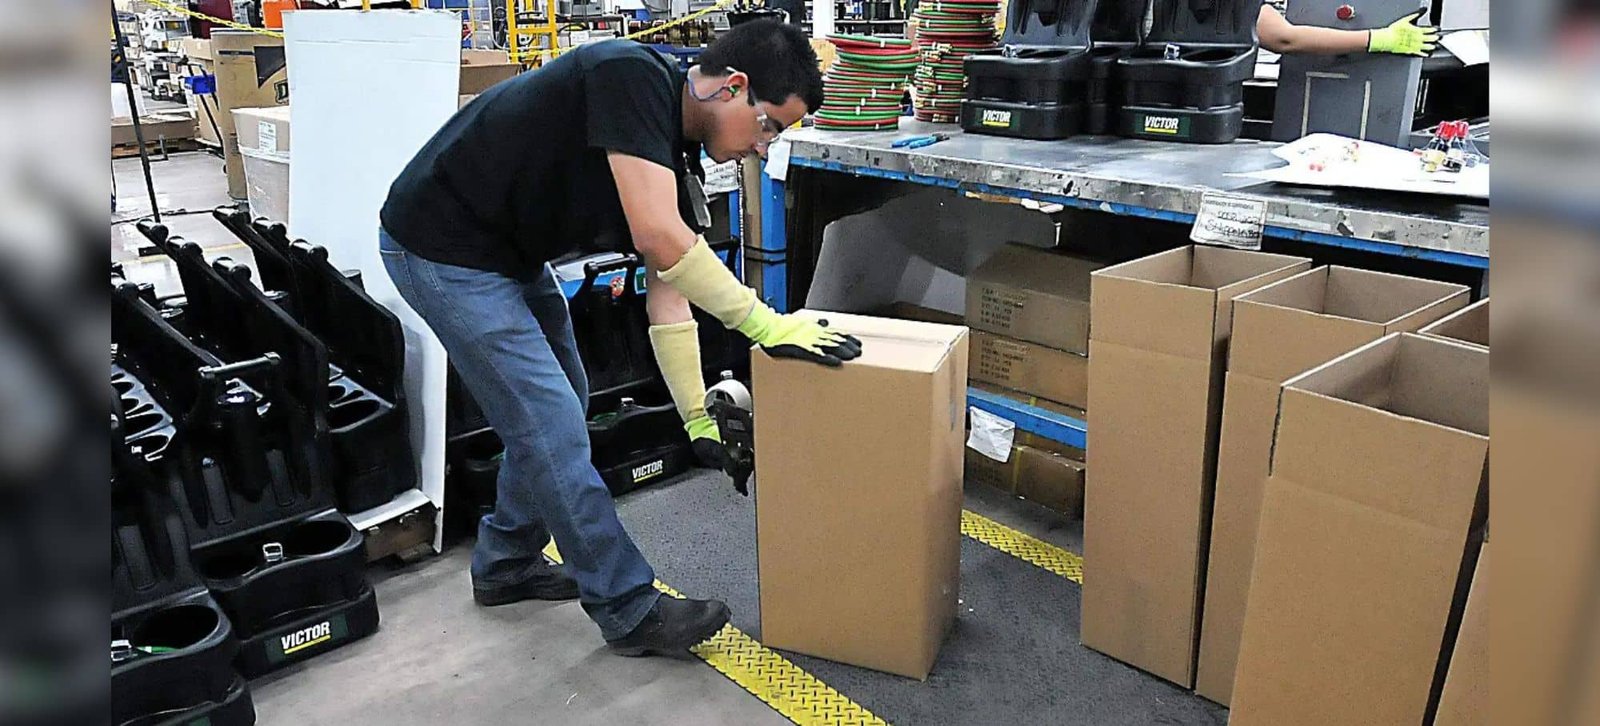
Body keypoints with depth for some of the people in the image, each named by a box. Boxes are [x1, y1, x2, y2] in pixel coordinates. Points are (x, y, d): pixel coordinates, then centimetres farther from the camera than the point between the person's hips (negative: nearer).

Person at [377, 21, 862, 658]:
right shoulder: (633, 75, -26)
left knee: (555, 408, 18)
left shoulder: (677, 155, 1)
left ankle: (503, 564, 36)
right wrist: (767, 326, -28)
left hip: (510, 252, 10)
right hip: (442, 247, -9)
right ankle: (631, 613, 6)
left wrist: (698, 418, 2)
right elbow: (659, 239, -35)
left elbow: (667, 289, 3)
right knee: (551, 426, -7)